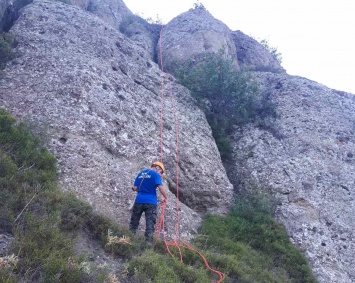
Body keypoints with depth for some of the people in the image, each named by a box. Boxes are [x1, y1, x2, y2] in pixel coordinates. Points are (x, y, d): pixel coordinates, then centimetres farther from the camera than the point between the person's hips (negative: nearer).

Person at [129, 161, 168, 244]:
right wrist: (165, 197, 0)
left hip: (139, 200, 5)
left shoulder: (141, 173, 15)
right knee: (150, 224, 1)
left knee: (134, 222, 12)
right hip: (150, 202, -4)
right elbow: (160, 187, -14)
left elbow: (135, 188, 12)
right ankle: (148, 242, -1)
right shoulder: (155, 174, -2)